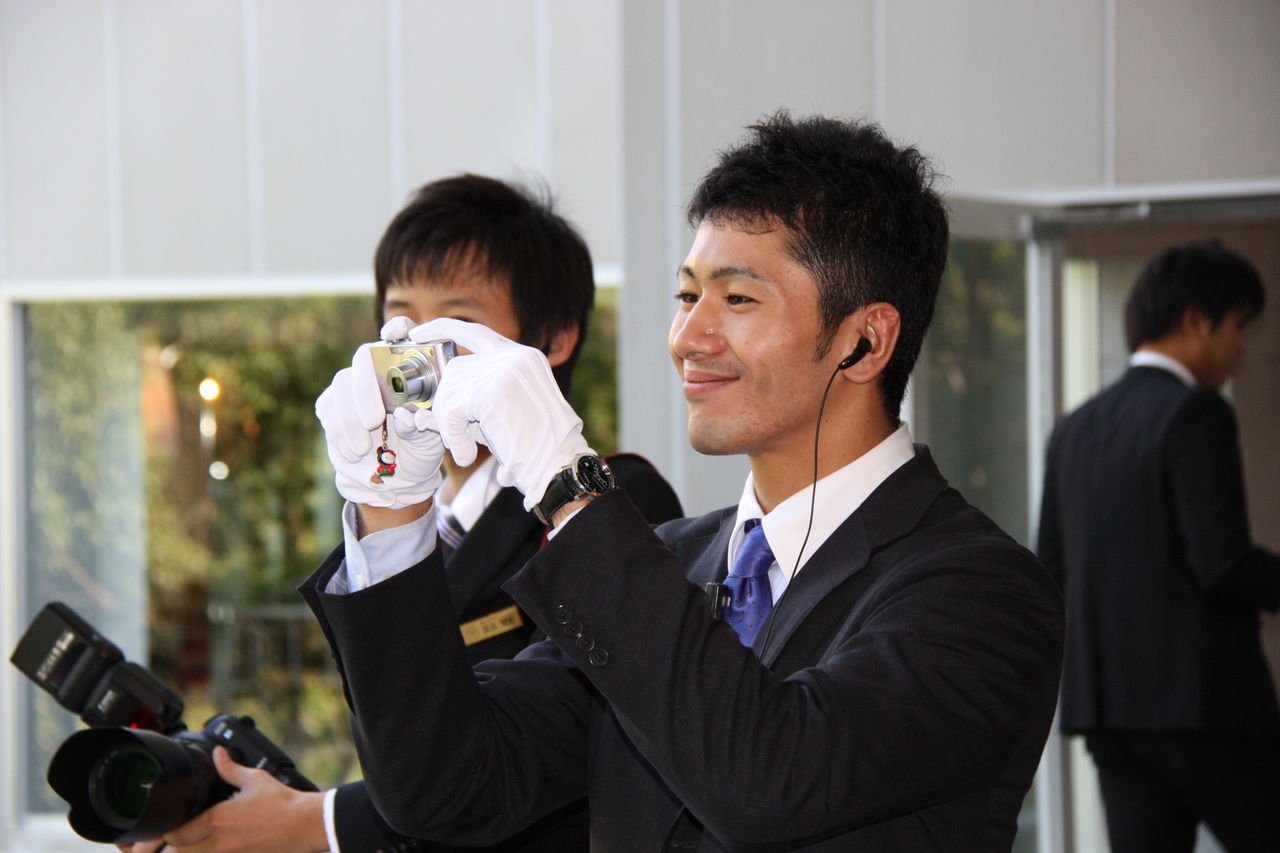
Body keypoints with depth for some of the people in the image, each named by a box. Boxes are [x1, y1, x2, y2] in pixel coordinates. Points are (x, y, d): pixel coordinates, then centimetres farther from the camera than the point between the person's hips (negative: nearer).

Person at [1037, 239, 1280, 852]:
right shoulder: (1195, 413, -9)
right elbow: (1222, 561, -17)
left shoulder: (1075, 428, 14)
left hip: (1105, 701, 7)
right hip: (1202, 697, -7)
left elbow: (1052, 573, 15)